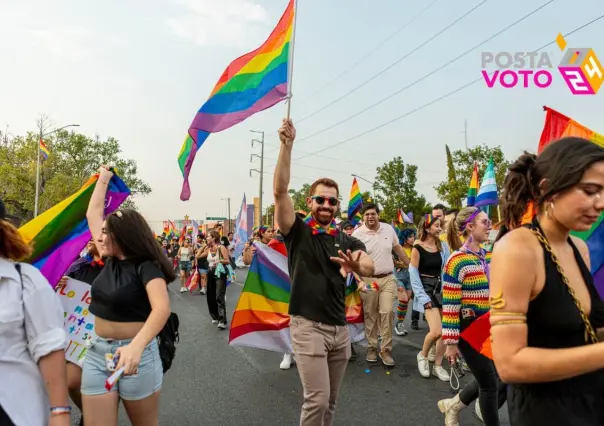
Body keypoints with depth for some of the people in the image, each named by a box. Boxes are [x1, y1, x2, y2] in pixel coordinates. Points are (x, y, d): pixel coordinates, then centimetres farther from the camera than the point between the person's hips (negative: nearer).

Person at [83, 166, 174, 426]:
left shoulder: (146, 266, -16)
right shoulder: (110, 260, 4)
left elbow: (162, 308, -33)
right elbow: (93, 213, 15)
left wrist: (136, 346, -48)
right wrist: (103, 179, 20)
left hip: (136, 352, -6)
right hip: (98, 351, 6)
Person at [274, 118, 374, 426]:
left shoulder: (347, 241, 6)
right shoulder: (297, 232, -4)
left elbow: (370, 267, -10)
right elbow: (280, 191, -17)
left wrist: (355, 266, -34)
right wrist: (287, 144, -25)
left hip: (340, 328, 5)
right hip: (308, 326, -4)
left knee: (331, 401, 15)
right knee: (317, 399, -7)